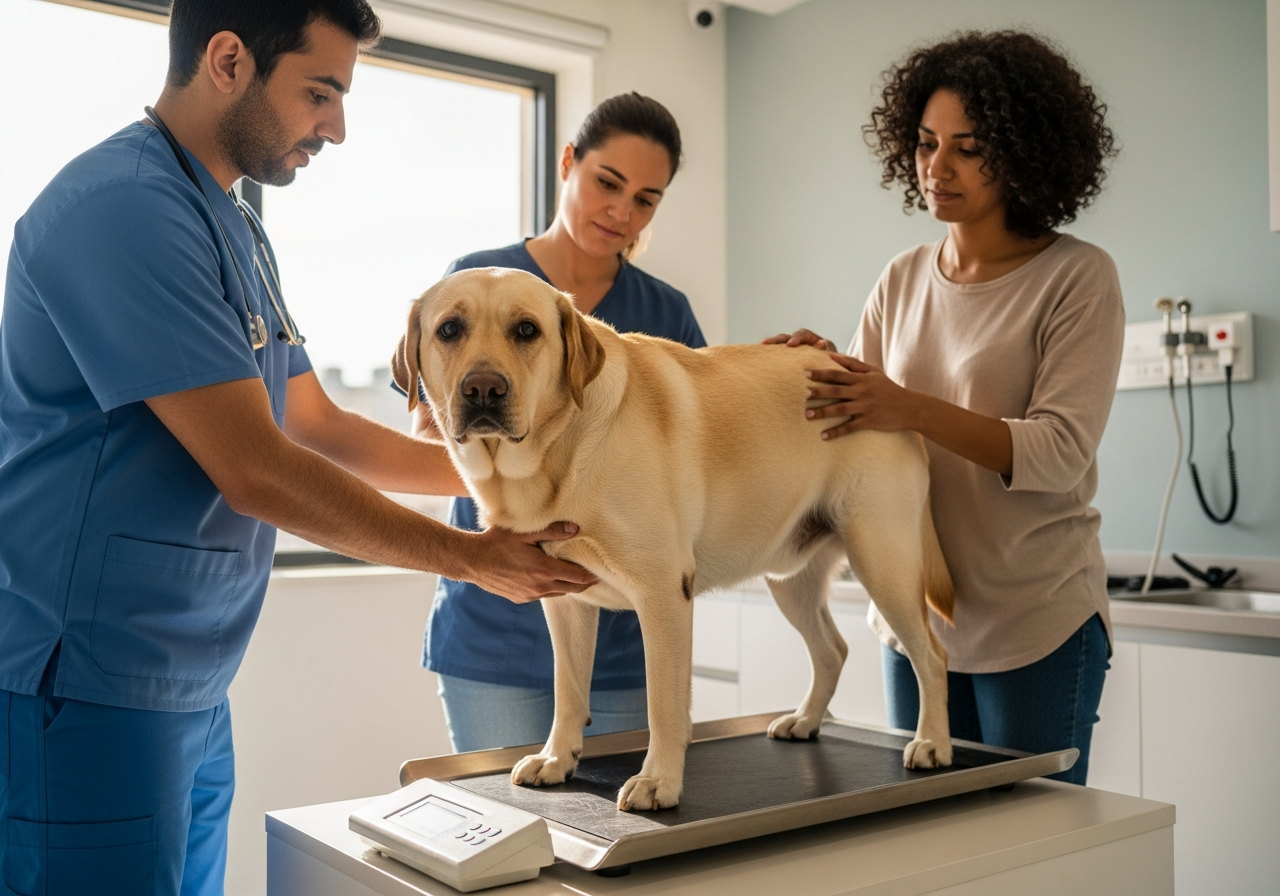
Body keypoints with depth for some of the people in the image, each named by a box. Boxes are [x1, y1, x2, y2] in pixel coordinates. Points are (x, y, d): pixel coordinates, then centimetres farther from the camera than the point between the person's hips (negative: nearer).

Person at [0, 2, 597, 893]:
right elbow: (254, 469, -21)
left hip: (192, 693, 9)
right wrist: (472, 557, -11)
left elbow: (319, 427, 18)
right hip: (83, 691, -9)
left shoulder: (235, 230, 12)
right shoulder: (125, 206, -18)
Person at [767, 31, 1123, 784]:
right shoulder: (902, 282, 7)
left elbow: (1062, 452, -17)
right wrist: (826, 379, -12)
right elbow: (859, 428, 10)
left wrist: (912, 410, -28)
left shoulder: (1078, 278, -8)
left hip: (1038, 623, -4)